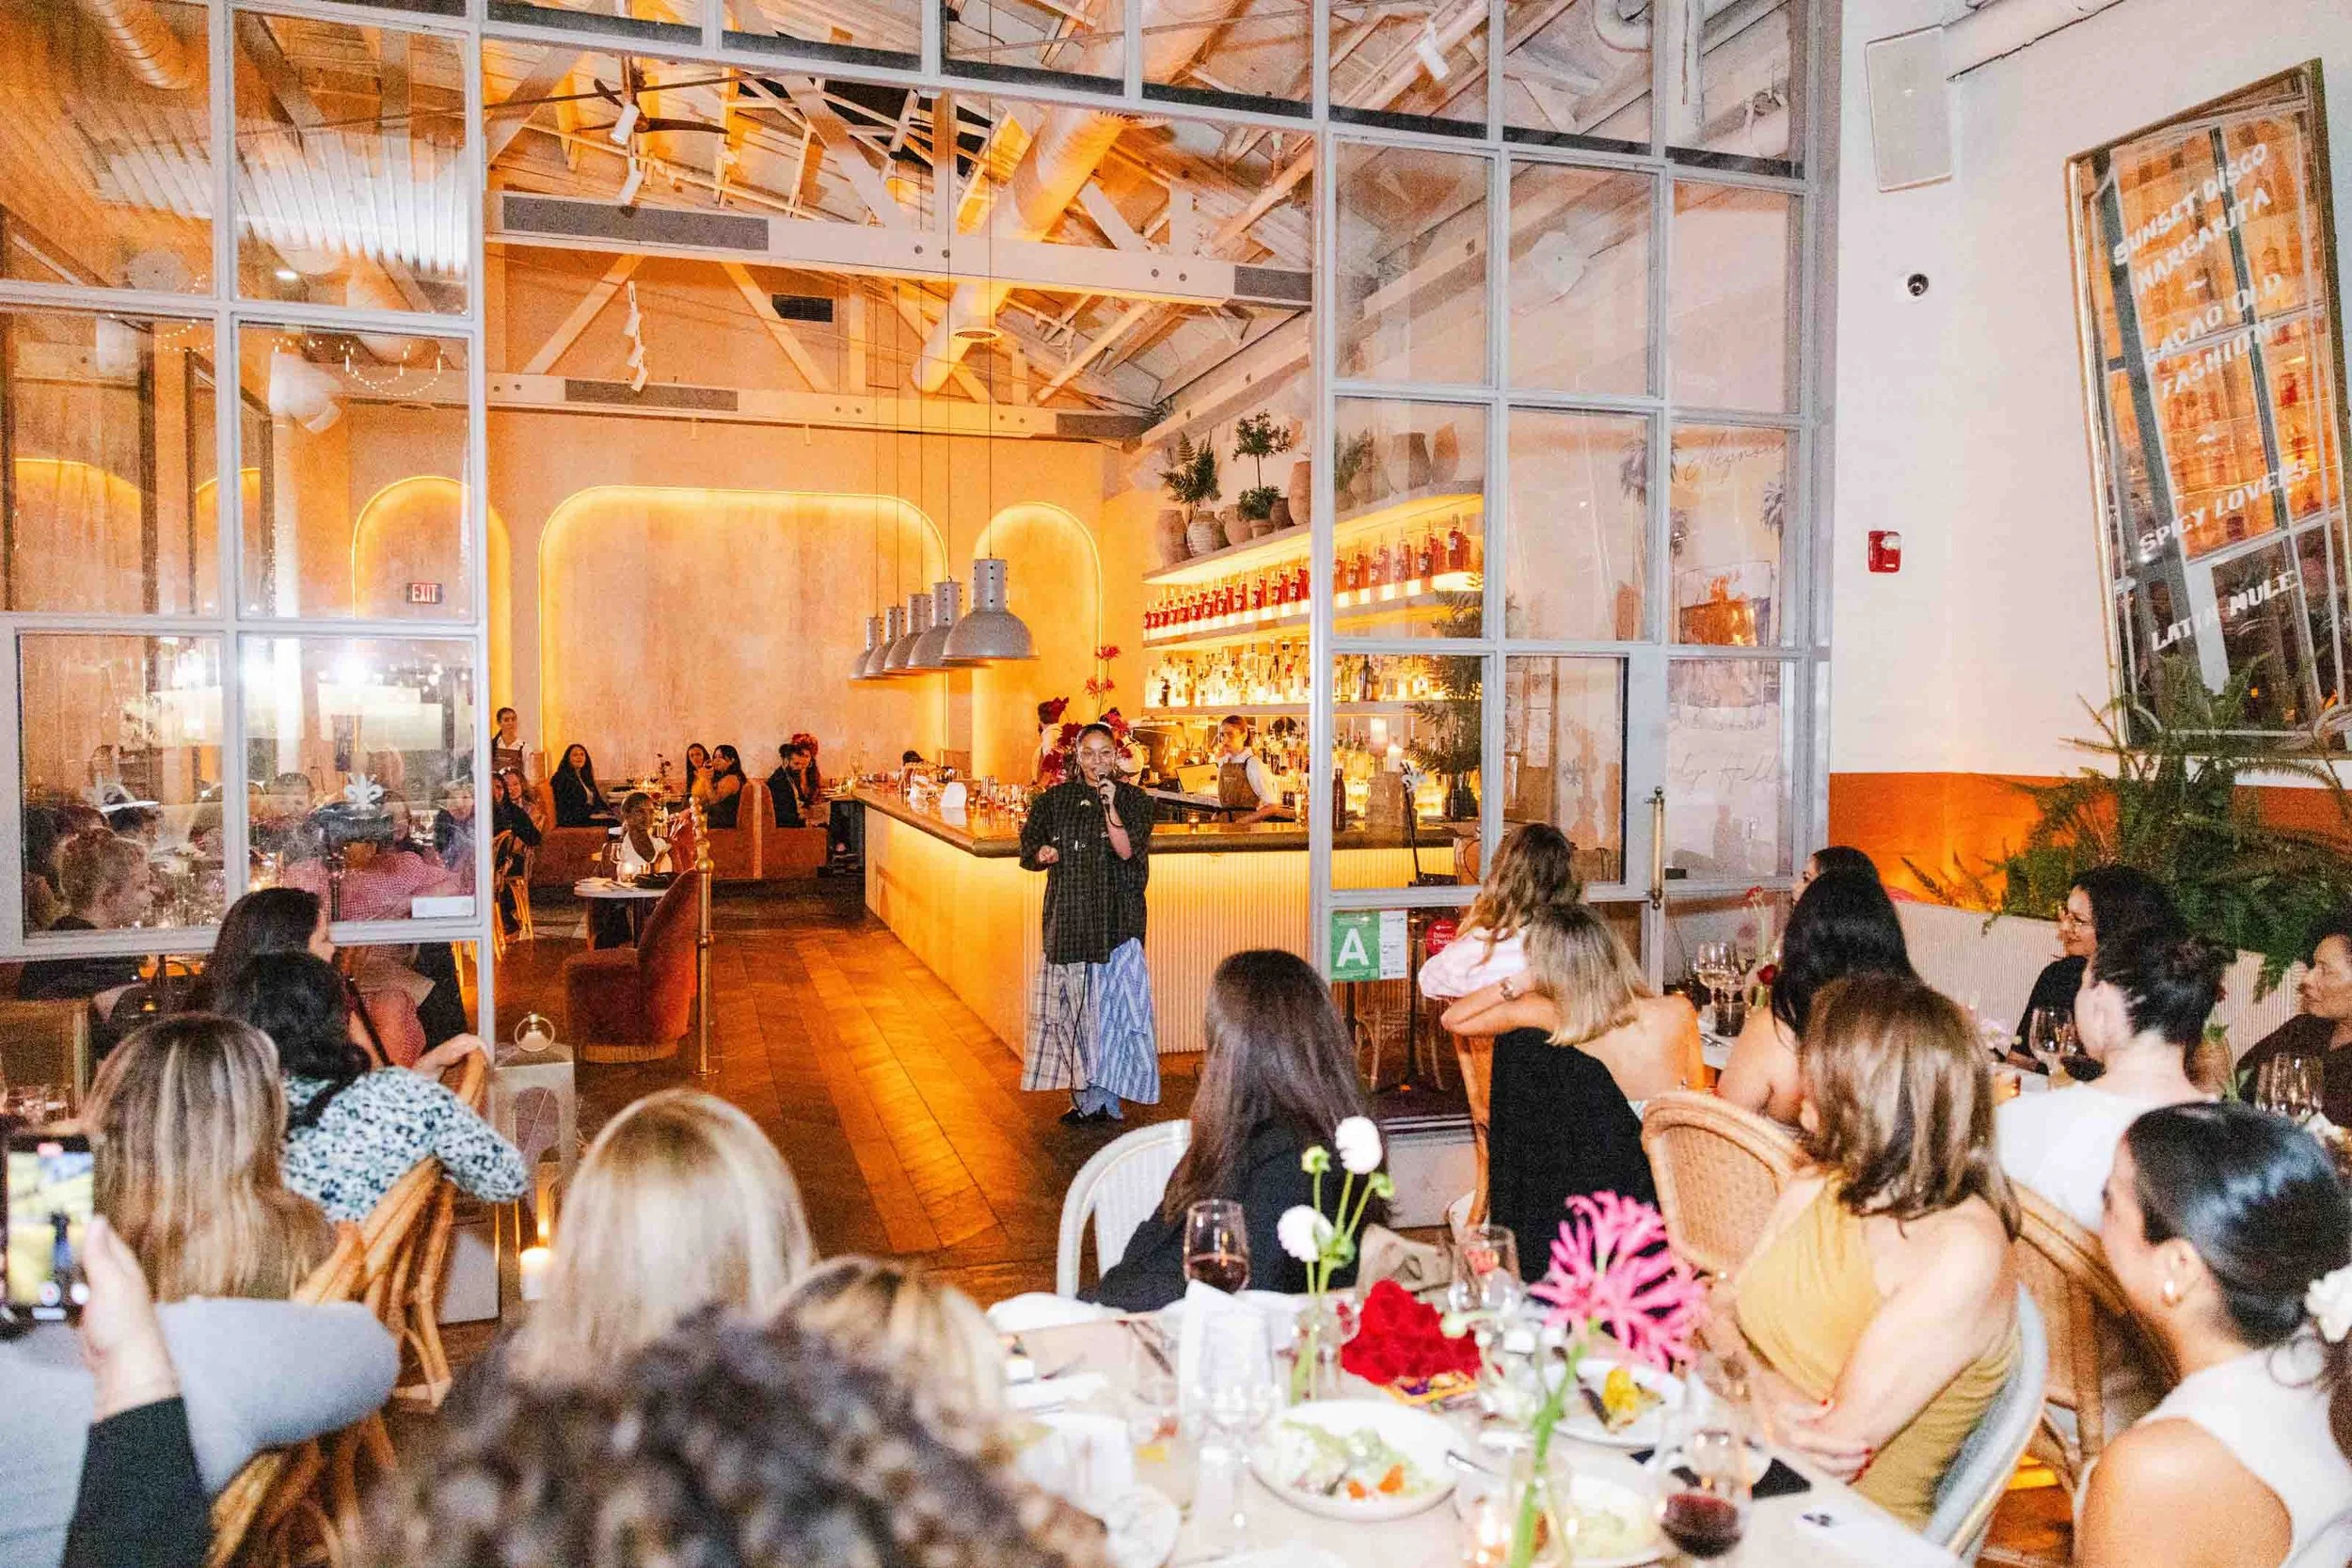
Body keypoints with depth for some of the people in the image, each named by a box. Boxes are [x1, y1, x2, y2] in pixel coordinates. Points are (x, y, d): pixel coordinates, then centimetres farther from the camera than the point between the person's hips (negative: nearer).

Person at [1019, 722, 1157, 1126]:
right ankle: (1083, 1095, 11)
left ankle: (1106, 1095, 0)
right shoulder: (1055, 800, 10)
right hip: (1068, 915, 3)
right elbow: (1029, 848, 16)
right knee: (1071, 1002, 2)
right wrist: (1043, 854, -5)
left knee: (1112, 999, -7)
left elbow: (1127, 851, -10)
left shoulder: (1134, 800, 3)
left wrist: (1111, 806, -19)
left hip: (1115, 917, -3)